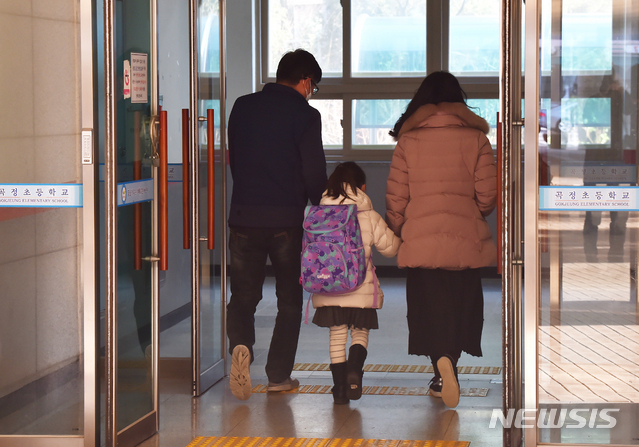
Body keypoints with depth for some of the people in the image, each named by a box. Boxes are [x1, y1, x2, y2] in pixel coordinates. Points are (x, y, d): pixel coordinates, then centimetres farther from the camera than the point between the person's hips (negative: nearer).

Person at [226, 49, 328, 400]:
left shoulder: (242, 107, 7)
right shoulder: (305, 115, -7)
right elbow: (315, 174, -8)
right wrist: (319, 207, 11)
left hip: (244, 217, 3)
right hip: (288, 220, -3)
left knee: (243, 295, 11)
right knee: (290, 299, 12)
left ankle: (241, 345, -18)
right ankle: (278, 375, 12)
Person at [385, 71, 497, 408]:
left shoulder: (407, 141, 1)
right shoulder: (475, 138, 0)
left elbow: (395, 198, 1)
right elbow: (488, 197, 1)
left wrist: (396, 234, 17)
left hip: (420, 239, 0)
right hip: (465, 240, 0)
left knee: (429, 305, 5)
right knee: (461, 305, 11)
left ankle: (441, 360, -17)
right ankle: (447, 369, 1)